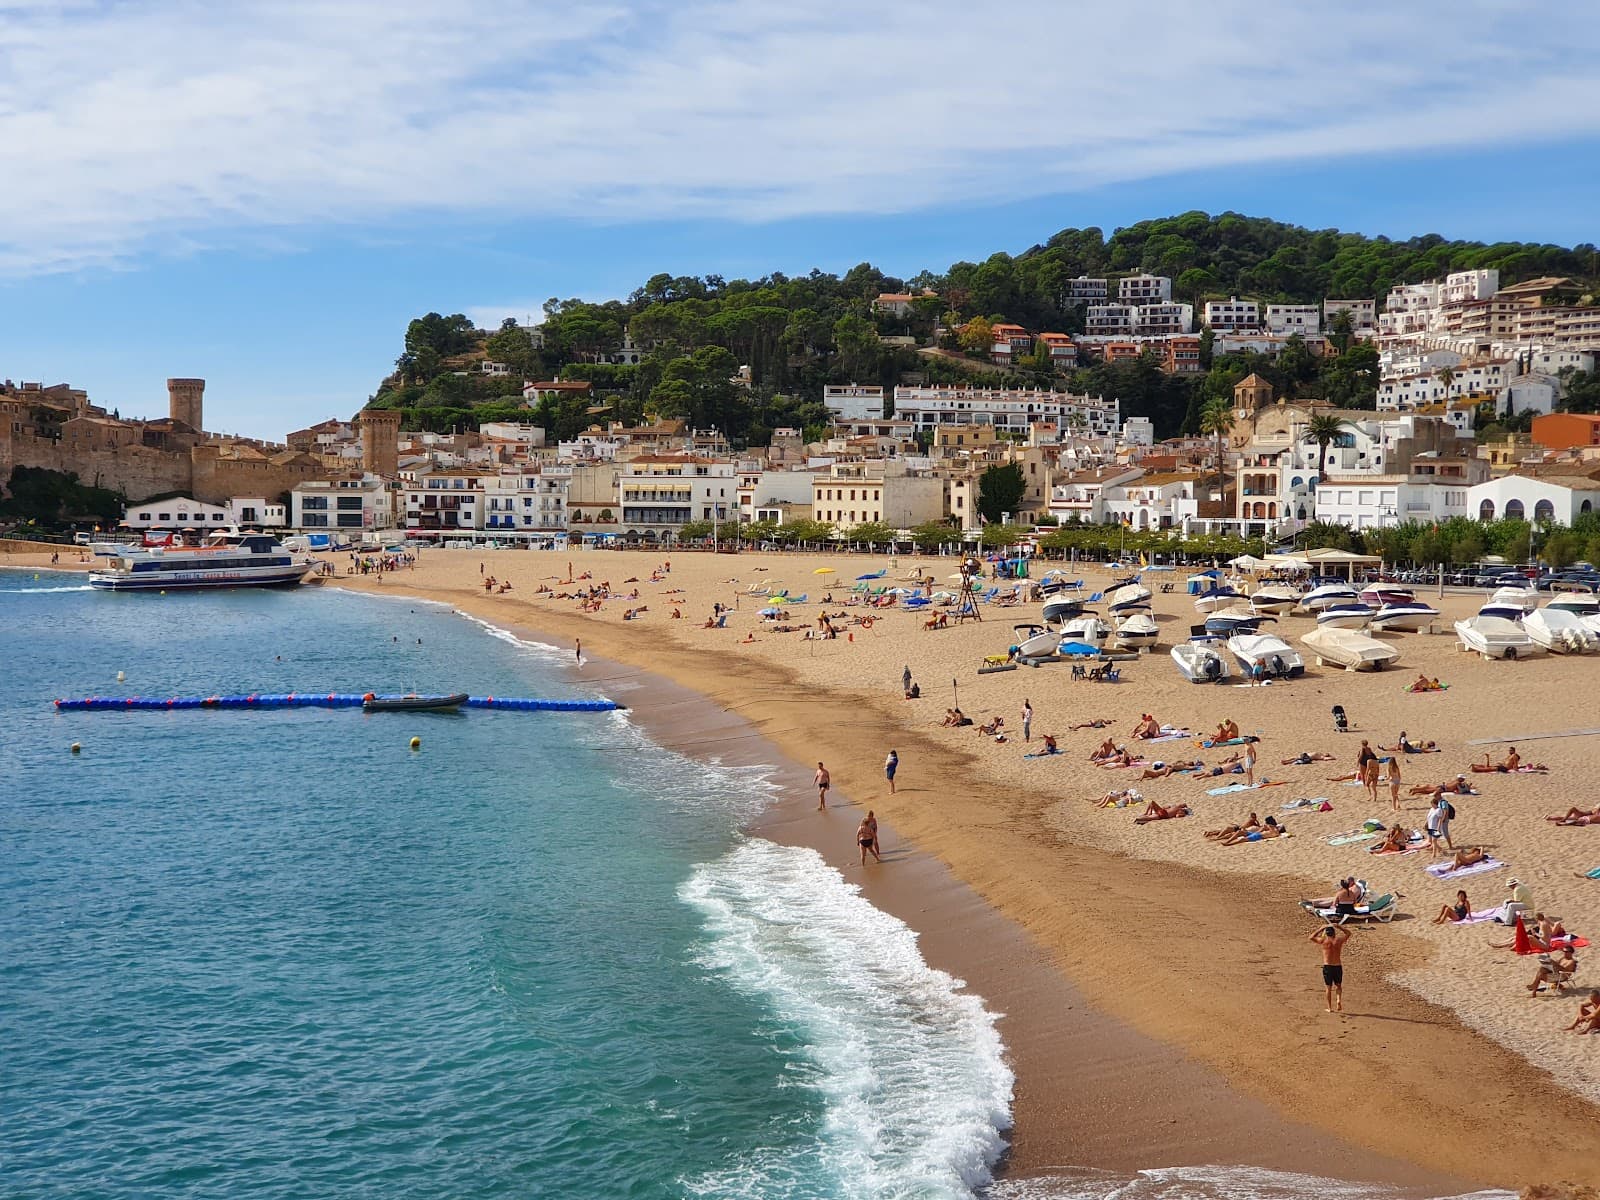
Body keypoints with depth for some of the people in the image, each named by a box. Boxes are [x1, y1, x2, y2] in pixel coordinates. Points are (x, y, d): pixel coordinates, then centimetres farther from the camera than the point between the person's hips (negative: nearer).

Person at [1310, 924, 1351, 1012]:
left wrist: (1321, 929, 15)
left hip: (1327, 966, -1)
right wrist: (1338, 926, 17)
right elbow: (1348, 933, 17)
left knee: (1328, 987, 10)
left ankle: (1330, 1008, 12)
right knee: (1338, 985, 21)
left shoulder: (1323, 941, -5)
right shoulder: (1339, 941, -2)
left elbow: (1311, 937, 13)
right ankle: (1338, 1000, -3)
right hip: (1337, 967, 1)